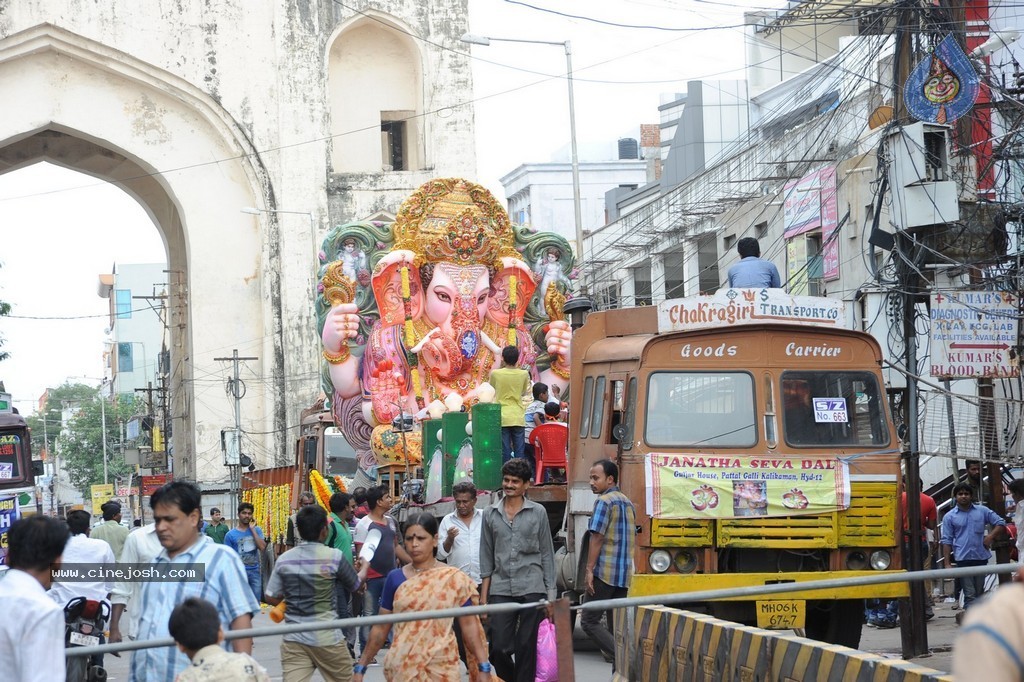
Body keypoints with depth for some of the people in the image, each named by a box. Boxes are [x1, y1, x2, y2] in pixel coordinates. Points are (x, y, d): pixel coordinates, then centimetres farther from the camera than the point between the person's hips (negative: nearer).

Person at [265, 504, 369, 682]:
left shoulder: (284, 559, 0)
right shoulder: (334, 557, -7)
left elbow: (271, 598, 3)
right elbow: (355, 585, 9)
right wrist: (364, 568, 31)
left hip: (293, 639, 2)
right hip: (327, 639, -2)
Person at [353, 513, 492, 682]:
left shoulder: (455, 579, -2)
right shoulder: (395, 578, 1)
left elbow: (469, 625, 0)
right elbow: (380, 629, 7)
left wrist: (484, 668, -5)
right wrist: (361, 667, 6)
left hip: (441, 668, -1)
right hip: (401, 666, 1)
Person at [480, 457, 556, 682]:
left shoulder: (538, 512, 5)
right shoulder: (490, 514, 9)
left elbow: (547, 555, 6)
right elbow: (486, 558, 12)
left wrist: (550, 596, 2)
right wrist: (483, 596, 6)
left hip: (532, 588, -1)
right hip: (501, 590, 1)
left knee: (527, 649, 0)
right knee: (499, 648, -2)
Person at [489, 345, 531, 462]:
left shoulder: (496, 373, -7)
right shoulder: (524, 374, -2)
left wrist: (501, 366, 15)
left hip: (502, 418, -1)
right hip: (518, 417, 1)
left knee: (505, 451, 0)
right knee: (519, 451, 4)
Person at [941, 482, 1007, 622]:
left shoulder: (982, 511, 8)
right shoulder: (949, 517, 4)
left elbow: (1000, 523, 11)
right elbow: (947, 541, 3)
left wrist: (991, 536, -7)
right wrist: (947, 563, -3)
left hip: (981, 556, 3)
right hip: (963, 558, -3)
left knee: (979, 592, 9)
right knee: (970, 593, -8)